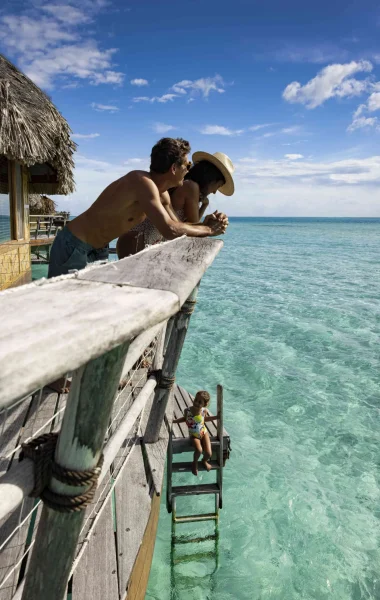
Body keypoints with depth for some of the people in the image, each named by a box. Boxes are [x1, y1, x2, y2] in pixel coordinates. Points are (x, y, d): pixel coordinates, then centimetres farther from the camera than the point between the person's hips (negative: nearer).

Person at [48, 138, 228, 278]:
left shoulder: (161, 194, 3)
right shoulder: (143, 182, -26)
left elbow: (177, 227, 8)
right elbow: (170, 231, -32)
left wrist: (206, 224, -9)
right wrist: (207, 230, -17)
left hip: (91, 249, 9)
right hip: (72, 245, -9)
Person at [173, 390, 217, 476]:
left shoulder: (204, 411, -15)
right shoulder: (187, 411, -19)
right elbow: (184, 418, 5)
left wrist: (216, 417, 3)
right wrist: (172, 421, -3)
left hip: (204, 433, 1)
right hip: (194, 435, -1)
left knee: (208, 453, -13)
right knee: (199, 450, -29)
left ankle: (204, 461, 26)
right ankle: (195, 462, 6)